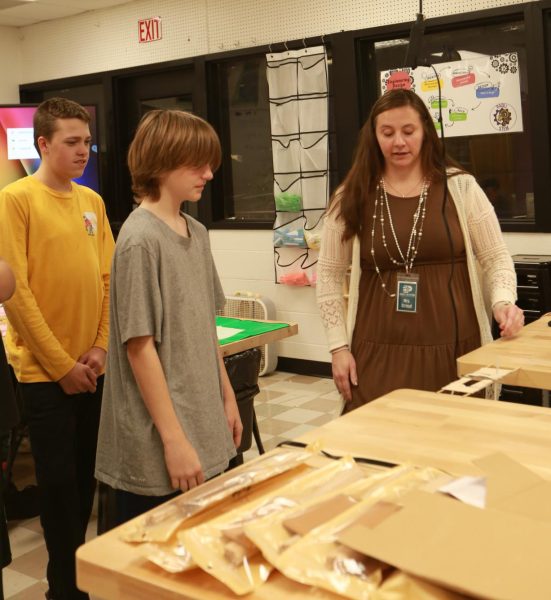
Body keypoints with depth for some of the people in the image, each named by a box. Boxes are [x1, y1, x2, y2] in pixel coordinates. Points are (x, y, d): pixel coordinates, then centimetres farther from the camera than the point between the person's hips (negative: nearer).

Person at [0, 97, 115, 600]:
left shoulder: (92, 201, 7)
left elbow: (107, 279, 9)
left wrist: (101, 347, -1)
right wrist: (62, 364, -13)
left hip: (92, 366, 5)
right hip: (44, 369, -5)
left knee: (86, 473, 15)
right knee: (59, 478, 4)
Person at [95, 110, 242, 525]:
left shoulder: (197, 233, 7)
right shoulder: (141, 240, -17)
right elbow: (140, 346, -18)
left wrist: (227, 397, 15)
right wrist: (174, 439, -17)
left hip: (205, 429, 8)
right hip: (157, 446, -7)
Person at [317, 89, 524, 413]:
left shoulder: (460, 187, 2)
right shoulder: (352, 198, 3)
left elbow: (495, 258, 7)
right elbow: (329, 276, 8)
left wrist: (503, 301, -13)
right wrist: (339, 346, 3)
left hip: (453, 351, 0)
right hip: (379, 354, 0)